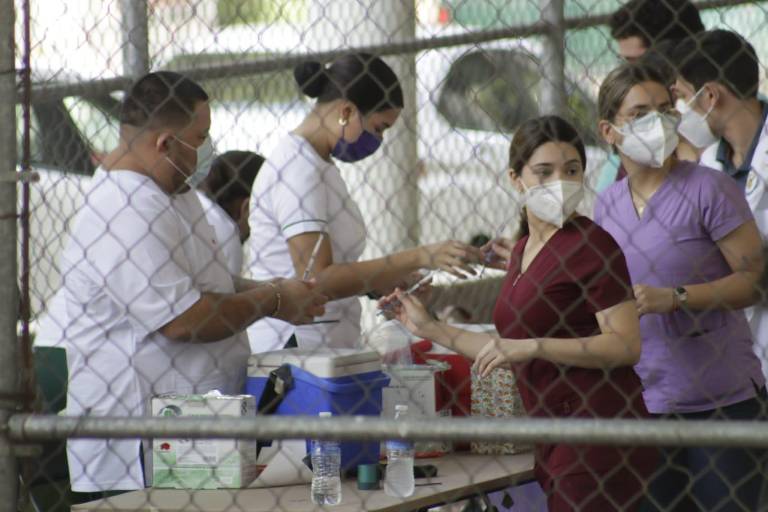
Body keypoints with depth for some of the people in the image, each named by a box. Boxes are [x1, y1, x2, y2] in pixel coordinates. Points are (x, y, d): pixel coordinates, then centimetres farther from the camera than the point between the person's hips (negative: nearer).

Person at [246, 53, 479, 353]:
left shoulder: (321, 167, 17)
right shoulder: (297, 170, -13)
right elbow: (316, 280, -21)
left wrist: (382, 283, 4)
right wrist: (419, 258, -20)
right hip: (295, 347, -9)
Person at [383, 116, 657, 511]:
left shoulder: (590, 245, -9)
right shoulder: (523, 249, 17)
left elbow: (625, 345, -16)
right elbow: (511, 354, 24)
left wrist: (532, 346, -19)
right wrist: (430, 329, 24)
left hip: (595, 425, -8)